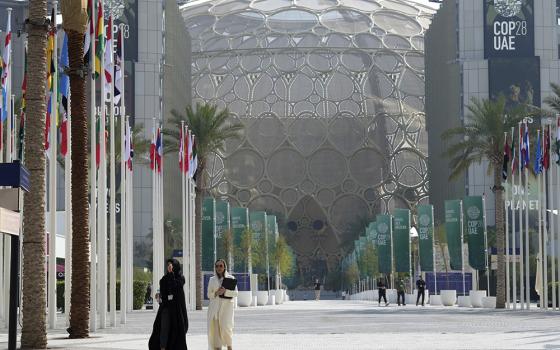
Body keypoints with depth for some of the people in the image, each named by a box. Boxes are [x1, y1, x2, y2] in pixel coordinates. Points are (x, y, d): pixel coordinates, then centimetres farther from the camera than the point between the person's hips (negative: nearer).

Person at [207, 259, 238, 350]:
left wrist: (225, 291, -14)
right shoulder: (212, 279, 13)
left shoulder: (230, 278, 8)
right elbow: (209, 294, 13)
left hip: (226, 305, -2)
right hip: (214, 306, 2)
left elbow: (235, 293, 2)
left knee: (225, 326, -14)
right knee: (215, 327, -6)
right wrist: (216, 293, -7)